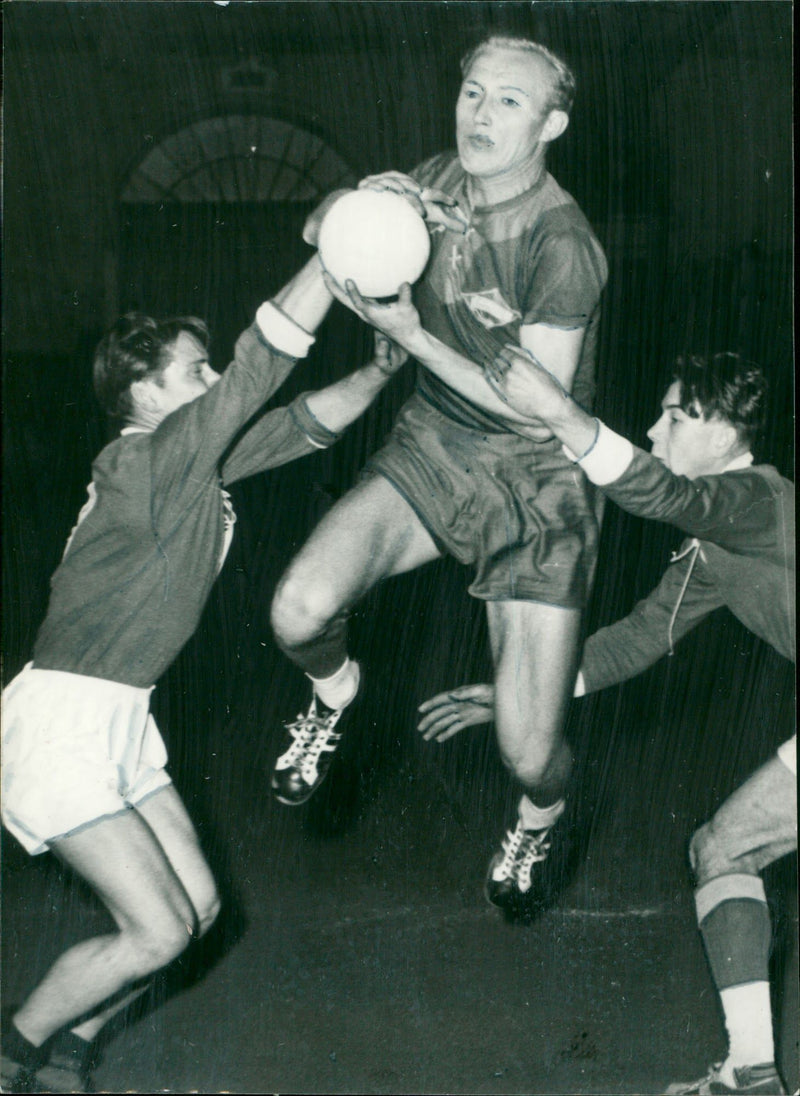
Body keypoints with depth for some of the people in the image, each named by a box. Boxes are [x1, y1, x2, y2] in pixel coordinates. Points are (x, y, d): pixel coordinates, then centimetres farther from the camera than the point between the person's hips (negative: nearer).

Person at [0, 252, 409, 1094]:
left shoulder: (198, 464, 9)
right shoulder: (147, 461, -18)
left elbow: (306, 422, 13)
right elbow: (262, 364, -27)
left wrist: (379, 371, -5)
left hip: (122, 723, 10)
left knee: (197, 906, 9)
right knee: (158, 931, -10)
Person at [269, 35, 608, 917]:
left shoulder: (563, 245, -21)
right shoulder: (438, 184, -3)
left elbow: (537, 410, -20)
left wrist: (412, 335, -22)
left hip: (535, 481, -4)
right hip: (431, 447, 5)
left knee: (528, 752, -7)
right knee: (300, 613, -24)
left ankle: (540, 816, 33)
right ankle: (333, 694, 15)